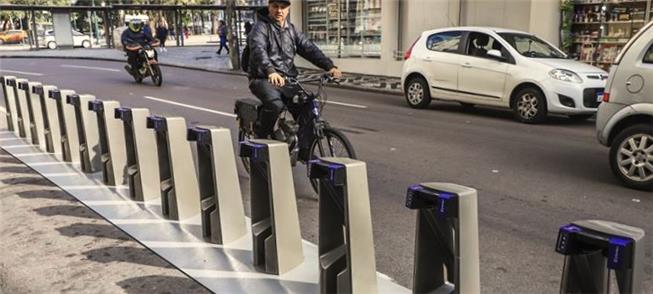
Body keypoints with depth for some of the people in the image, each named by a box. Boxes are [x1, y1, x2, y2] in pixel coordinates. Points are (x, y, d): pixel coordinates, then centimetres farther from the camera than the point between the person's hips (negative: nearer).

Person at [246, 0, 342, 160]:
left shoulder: (291, 30, 14)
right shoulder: (261, 28, -5)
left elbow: (309, 48, 3)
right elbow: (259, 50, -25)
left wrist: (330, 66, -13)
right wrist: (271, 72, -45)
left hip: (287, 79, 5)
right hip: (264, 79, -5)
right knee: (275, 103, -34)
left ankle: (304, 150, 1)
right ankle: (262, 131, -5)